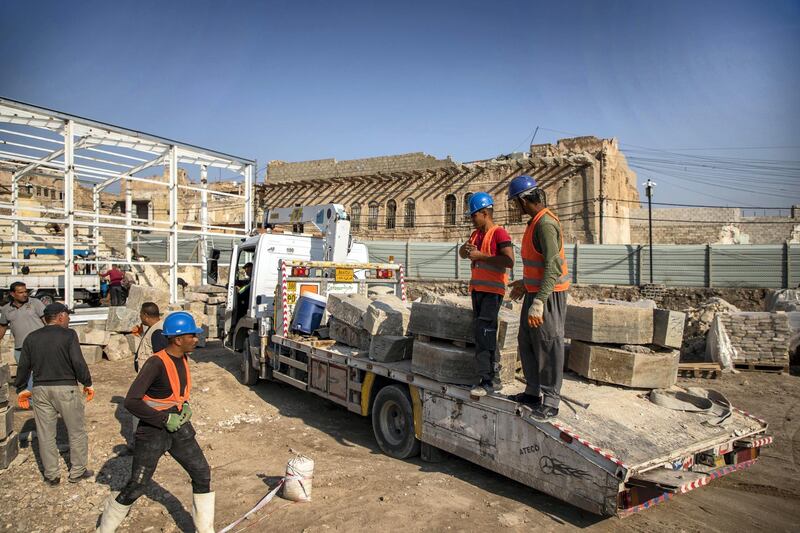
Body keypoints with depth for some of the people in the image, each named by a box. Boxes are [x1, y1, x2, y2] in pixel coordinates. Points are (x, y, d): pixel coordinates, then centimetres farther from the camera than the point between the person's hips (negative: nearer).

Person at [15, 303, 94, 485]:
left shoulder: (32, 338, 6)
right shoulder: (68, 334, -9)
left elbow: (23, 366, 8)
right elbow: (78, 362, -15)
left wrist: (21, 389, 20)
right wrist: (87, 383, -4)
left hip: (40, 390, 5)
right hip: (66, 388, -5)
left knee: (45, 434, 13)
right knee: (77, 431, 9)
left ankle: (51, 475, 21)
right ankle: (77, 471, 16)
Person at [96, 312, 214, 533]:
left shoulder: (183, 358, 0)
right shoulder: (156, 363, -24)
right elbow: (131, 402, -28)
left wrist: (184, 406, 2)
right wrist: (165, 419, -23)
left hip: (179, 427, 7)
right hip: (153, 431, -7)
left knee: (202, 474, 8)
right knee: (136, 487, 5)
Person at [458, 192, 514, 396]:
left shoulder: (499, 233, -11)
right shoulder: (476, 234, 16)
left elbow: (509, 261, -22)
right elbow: (462, 254, 25)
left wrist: (481, 256, -20)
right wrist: (465, 248, 1)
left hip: (492, 290, -9)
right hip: (477, 288, 9)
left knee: (484, 332, -14)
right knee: (481, 331, 10)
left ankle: (486, 381, -10)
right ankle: (490, 373, 18)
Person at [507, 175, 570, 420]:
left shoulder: (545, 224, -20)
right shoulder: (536, 221, 12)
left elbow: (553, 267, -27)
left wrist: (538, 302, -31)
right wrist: (525, 283, 26)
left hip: (549, 294, -10)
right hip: (535, 291, 10)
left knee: (548, 347, -2)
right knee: (527, 343, 17)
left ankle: (550, 401, 8)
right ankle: (534, 391, 29)